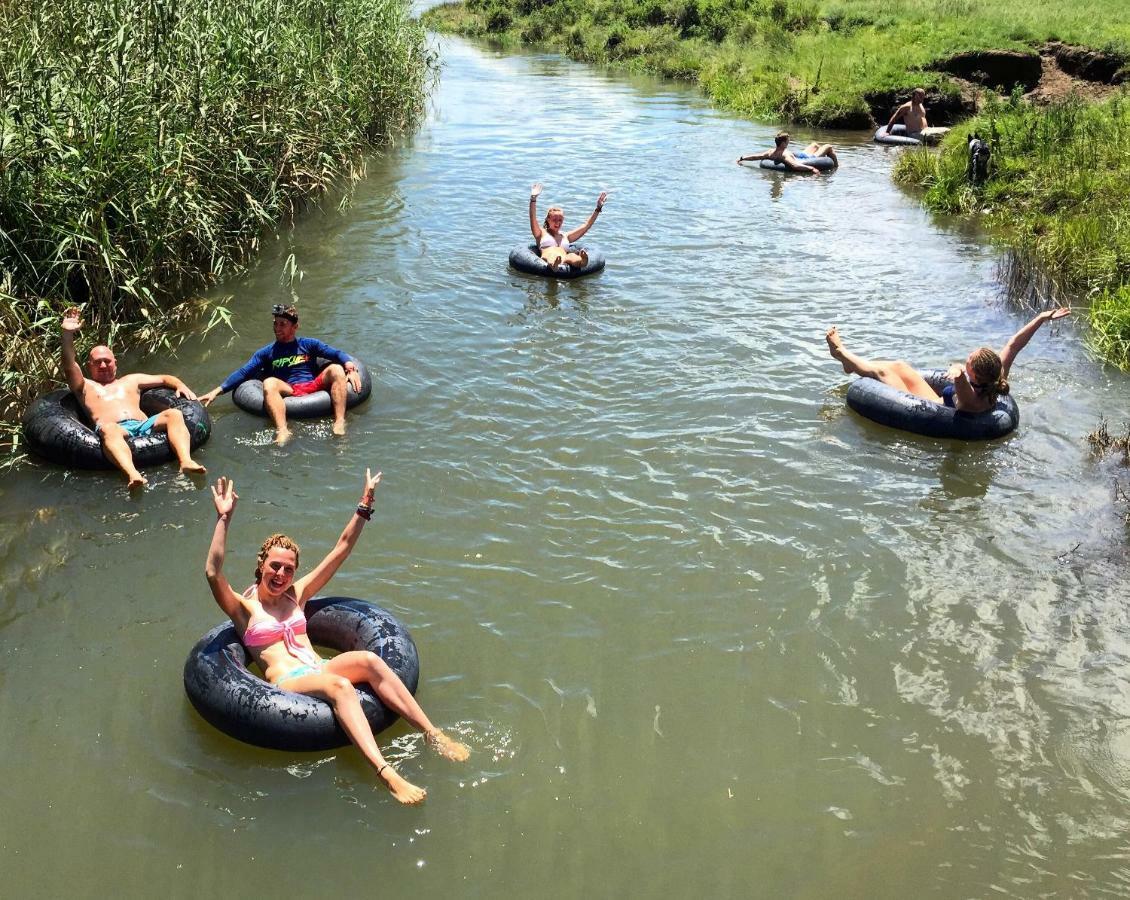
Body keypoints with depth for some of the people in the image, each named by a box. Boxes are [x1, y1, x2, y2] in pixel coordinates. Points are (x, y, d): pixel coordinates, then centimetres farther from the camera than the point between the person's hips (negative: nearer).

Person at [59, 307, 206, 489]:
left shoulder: (131, 380, 38)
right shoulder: (85, 386, 30)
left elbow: (165, 379, 36)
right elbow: (69, 367, 13)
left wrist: (180, 385, 12)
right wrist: (68, 333, 0)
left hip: (144, 425, 3)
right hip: (115, 430, -3)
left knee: (174, 414, -26)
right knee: (108, 428, -41)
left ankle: (186, 461, -50)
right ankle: (132, 474, -66)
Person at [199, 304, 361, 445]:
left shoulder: (309, 344, 19)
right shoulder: (267, 352, 19)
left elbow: (337, 354, 7)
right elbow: (243, 373, 10)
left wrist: (351, 369, -15)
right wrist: (217, 391, -1)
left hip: (314, 386, 0)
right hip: (289, 392, 0)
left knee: (336, 369, -25)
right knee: (269, 383, -30)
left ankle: (339, 424, -40)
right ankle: (282, 431, -48)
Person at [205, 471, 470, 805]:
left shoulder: (297, 593, 22)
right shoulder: (244, 608, 9)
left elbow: (341, 550, 21)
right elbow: (213, 573, -11)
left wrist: (365, 505, 15)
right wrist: (223, 519, -17)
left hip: (319, 668, 5)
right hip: (287, 683, -5)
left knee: (369, 660, -29)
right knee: (340, 686, -38)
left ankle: (434, 735, -35)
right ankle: (386, 774, -55)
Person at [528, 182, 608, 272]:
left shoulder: (566, 236, 37)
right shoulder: (542, 233, 27)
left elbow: (586, 225, 34)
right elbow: (533, 219, 10)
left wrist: (598, 208, 28)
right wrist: (533, 198, -2)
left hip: (564, 260, 2)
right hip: (547, 260, -2)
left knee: (572, 256, -37)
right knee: (552, 257, -42)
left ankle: (581, 262, -74)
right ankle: (554, 265, -80)